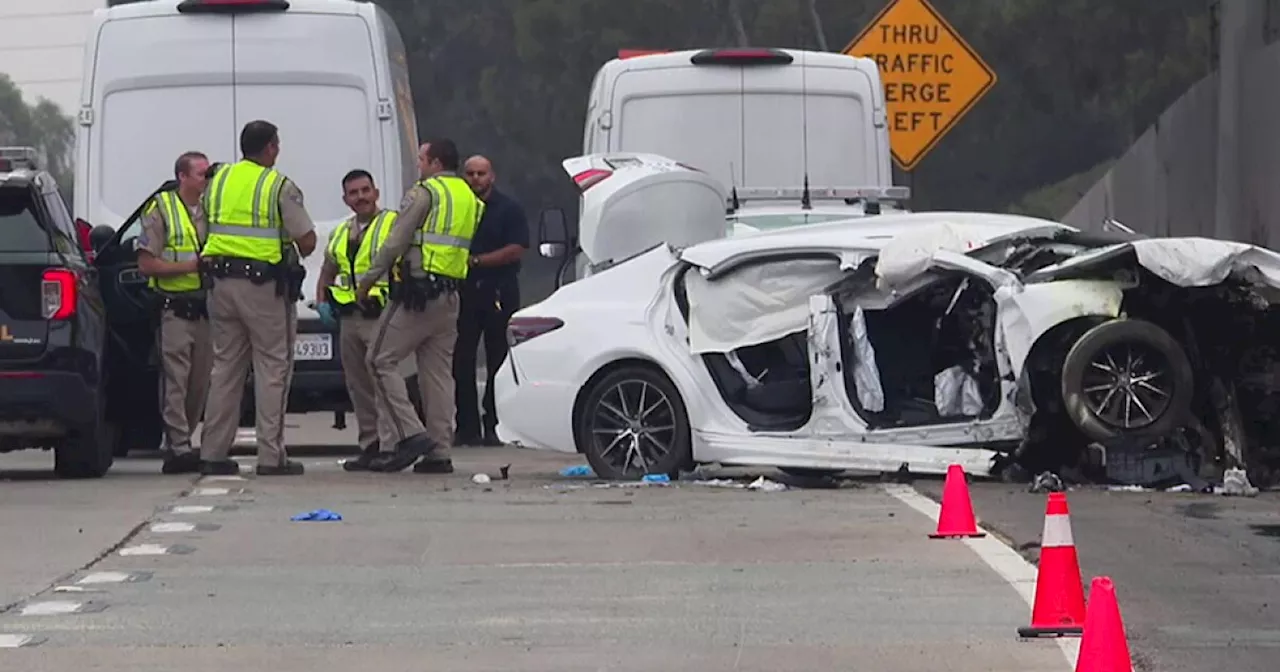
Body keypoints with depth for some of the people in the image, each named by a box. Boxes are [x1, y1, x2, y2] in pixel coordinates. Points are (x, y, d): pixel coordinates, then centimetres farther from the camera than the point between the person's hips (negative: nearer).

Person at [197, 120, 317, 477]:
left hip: (221, 282, 6)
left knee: (225, 365, 12)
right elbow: (307, 241, -9)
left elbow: (207, 229, 14)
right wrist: (292, 254, 11)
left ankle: (212, 451, 10)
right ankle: (271, 455, -3)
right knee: (272, 367, 0)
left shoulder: (218, 180, 9)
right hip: (264, 285, -6)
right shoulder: (279, 187, -8)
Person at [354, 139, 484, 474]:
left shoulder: (424, 193, -7)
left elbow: (396, 243, -11)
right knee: (438, 371, 9)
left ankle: (411, 434, -14)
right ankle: (439, 453, 6)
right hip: (450, 295, 8)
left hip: (417, 293, -8)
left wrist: (368, 279, -1)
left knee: (382, 360, -3)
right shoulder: (470, 199, 18)